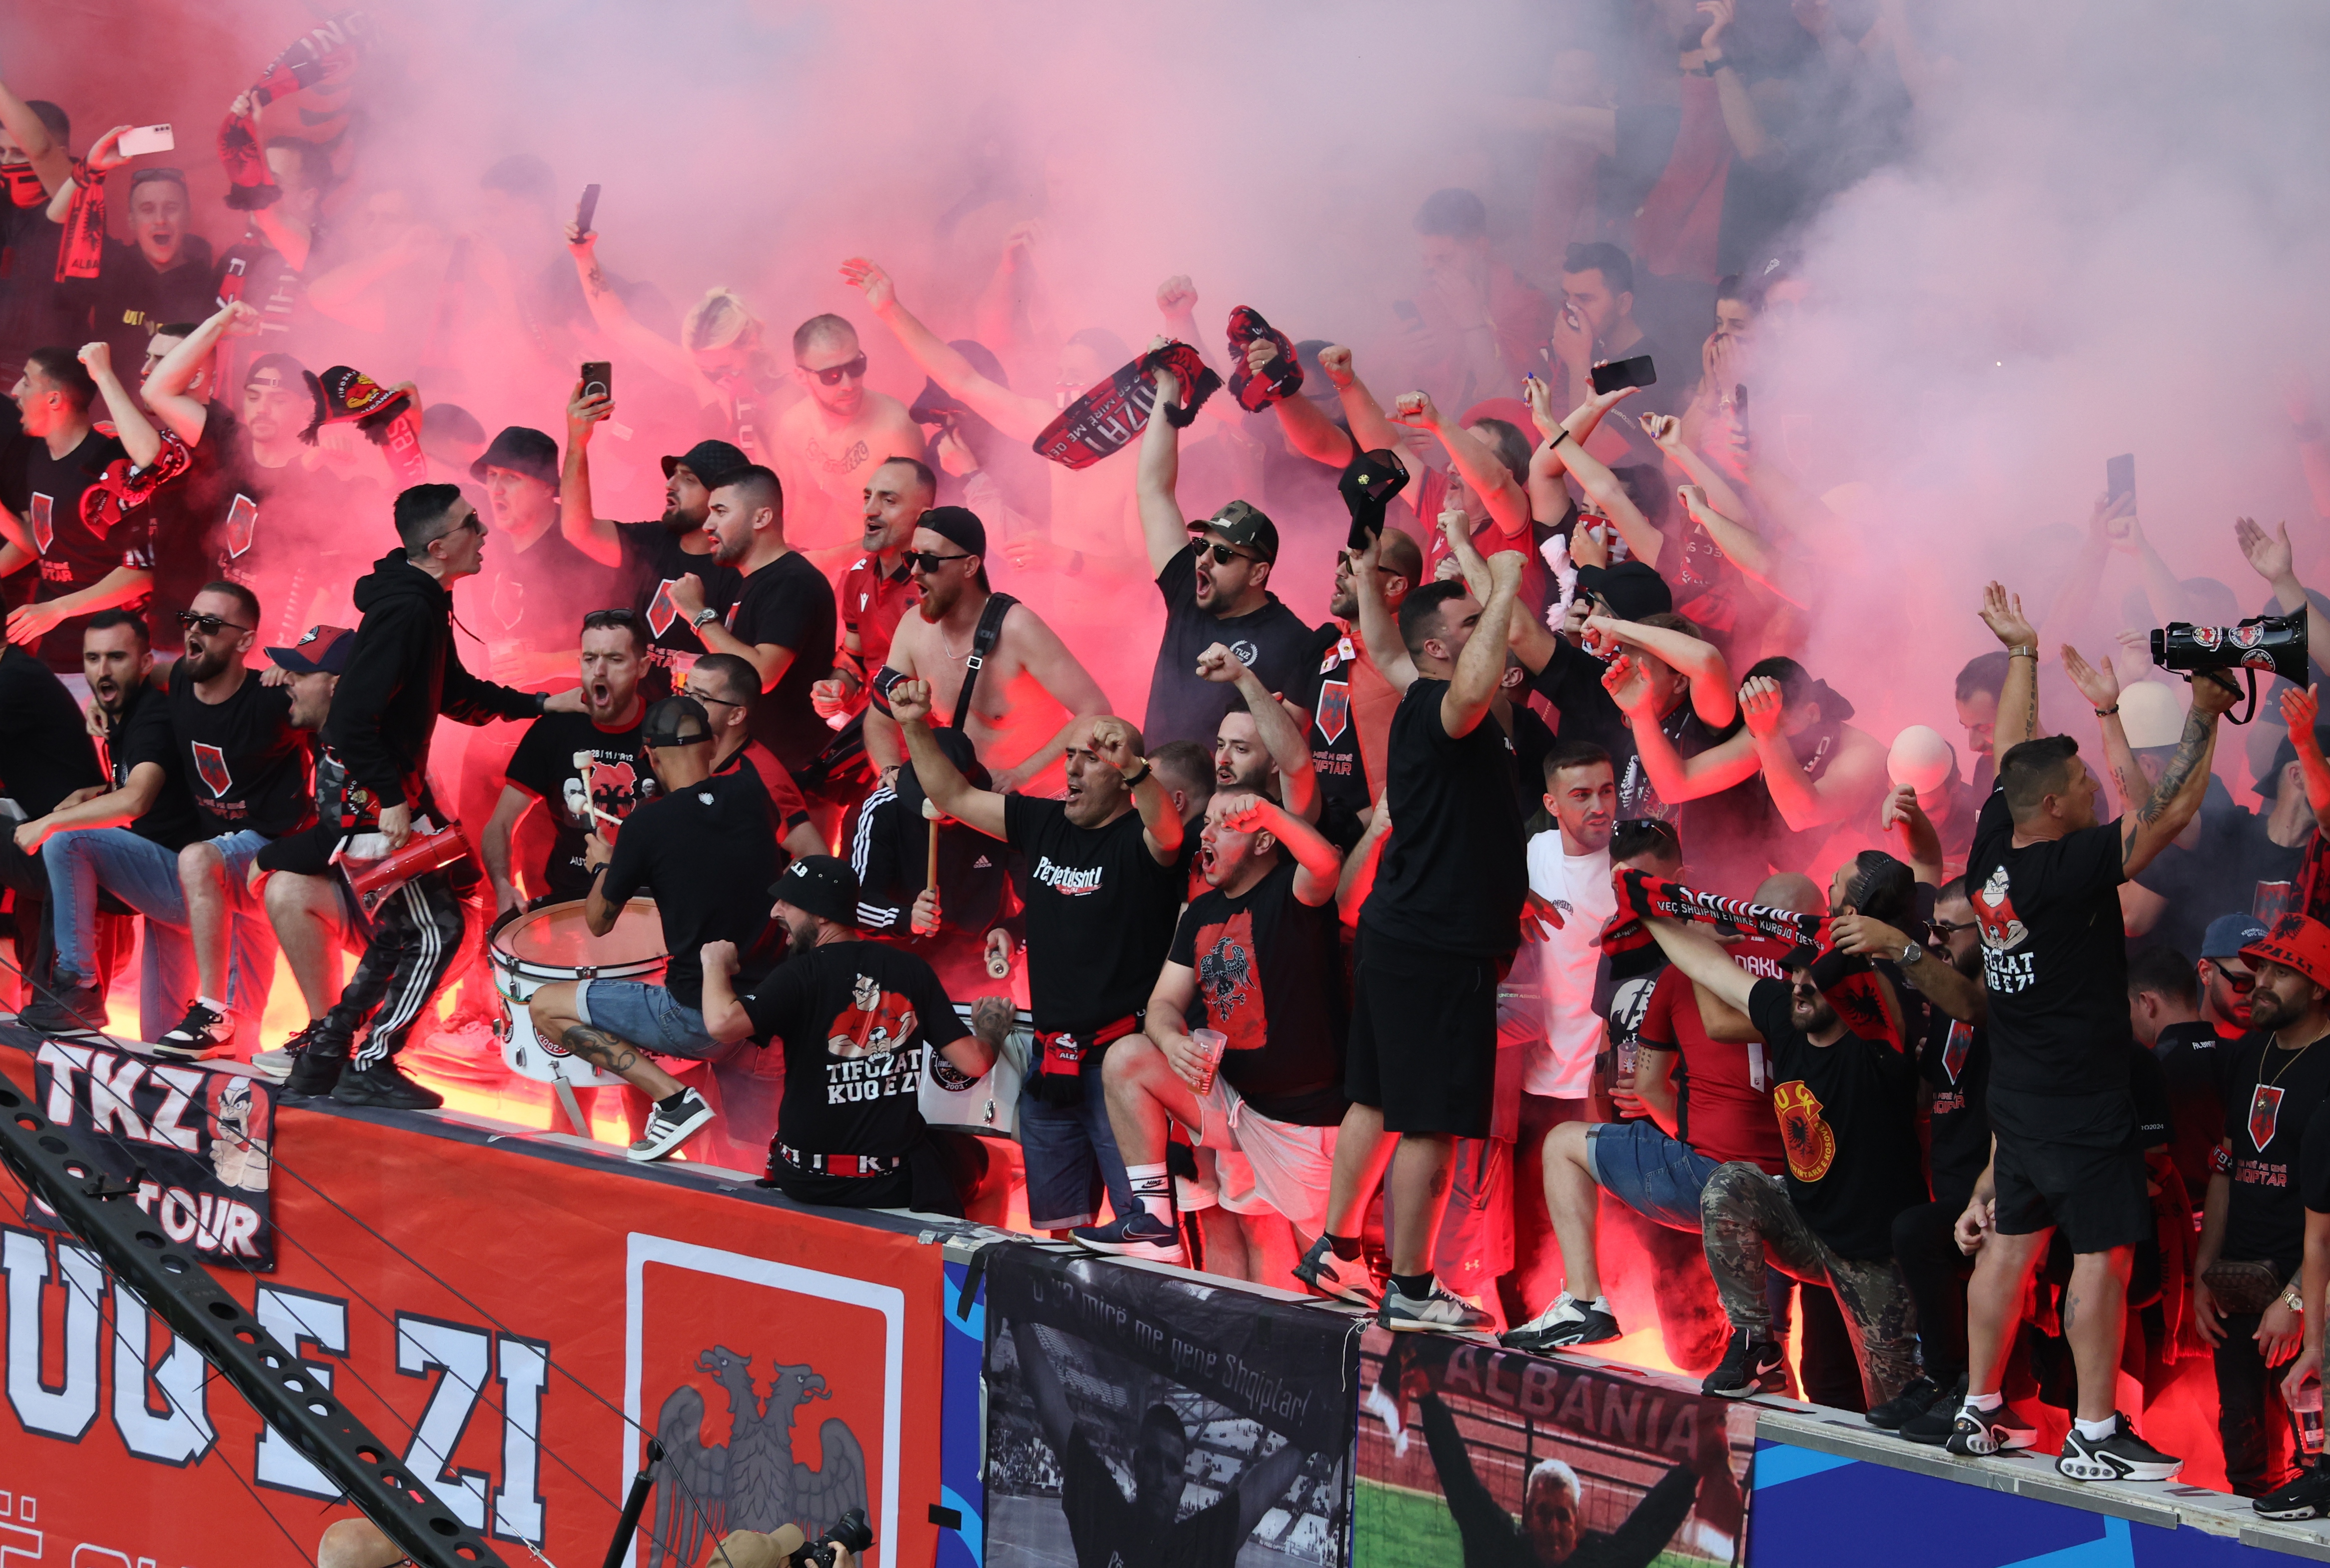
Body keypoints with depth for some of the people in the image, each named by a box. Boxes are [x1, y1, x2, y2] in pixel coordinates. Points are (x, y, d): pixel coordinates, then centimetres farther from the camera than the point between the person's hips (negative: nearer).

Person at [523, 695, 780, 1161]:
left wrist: (603, 864, 19)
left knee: (545, 1008, 7)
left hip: (696, 1021, -7)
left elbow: (598, 922, 0)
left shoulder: (649, 824, -13)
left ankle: (673, 1099, -6)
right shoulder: (750, 795, 1)